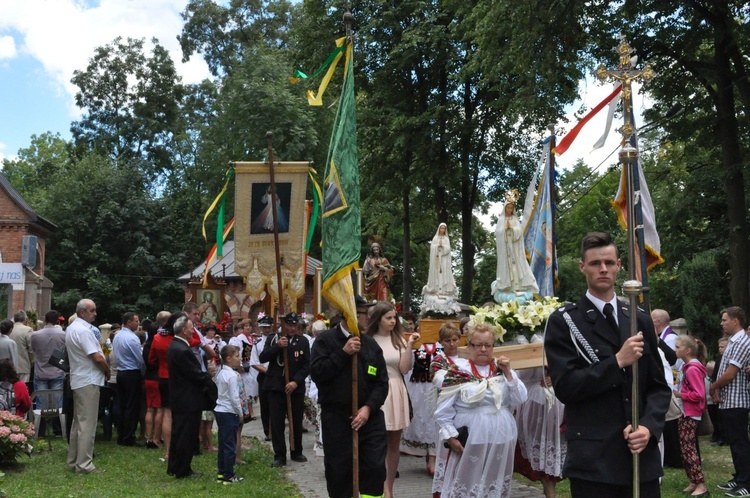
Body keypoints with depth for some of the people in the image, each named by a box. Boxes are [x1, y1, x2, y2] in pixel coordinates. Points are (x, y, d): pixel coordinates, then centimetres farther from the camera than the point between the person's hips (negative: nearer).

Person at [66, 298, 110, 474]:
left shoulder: (71, 328, 14)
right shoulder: (83, 330, -18)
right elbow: (97, 358, -23)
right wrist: (107, 371, -4)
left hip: (78, 380, 10)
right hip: (89, 381, -10)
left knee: (78, 421, 16)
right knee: (87, 423, -6)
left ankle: (73, 461, 23)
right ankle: (84, 464, -3)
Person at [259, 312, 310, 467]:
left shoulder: (303, 341, 3)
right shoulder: (273, 339, 5)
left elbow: (307, 365, 0)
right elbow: (262, 358, -4)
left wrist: (296, 381, -12)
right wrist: (277, 346, -17)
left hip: (296, 387, 0)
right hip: (276, 387, 0)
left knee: (296, 422, 8)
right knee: (276, 423, -2)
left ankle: (297, 452, 23)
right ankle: (279, 456, 5)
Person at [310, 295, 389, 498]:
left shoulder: (371, 344, 10)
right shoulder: (326, 340, -1)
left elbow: (381, 382, 6)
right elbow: (316, 373, -15)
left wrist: (368, 408, -9)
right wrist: (343, 352, -17)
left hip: (369, 417, 3)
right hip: (336, 418, -3)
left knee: (375, 468, 0)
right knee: (339, 472, 5)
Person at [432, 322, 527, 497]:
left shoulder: (502, 369, 8)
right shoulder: (458, 372, -5)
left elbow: (520, 400, -1)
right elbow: (443, 410, -5)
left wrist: (508, 373, -8)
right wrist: (451, 437, -11)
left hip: (502, 438, 4)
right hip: (470, 440, -4)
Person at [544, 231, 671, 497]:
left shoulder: (640, 320, 11)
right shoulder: (563, 322, -2)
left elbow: (659, 386, 11)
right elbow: (564, 387, -11)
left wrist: (649, 427, -6)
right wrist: (618, 361, -15)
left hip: (643, 454, 4)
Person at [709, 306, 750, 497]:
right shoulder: (733, 341, 14)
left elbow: (730, 374, -20)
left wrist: (713, 387, -6)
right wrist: (718, 389, 1)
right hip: (728, 401, 10)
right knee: (734, 442, 14)